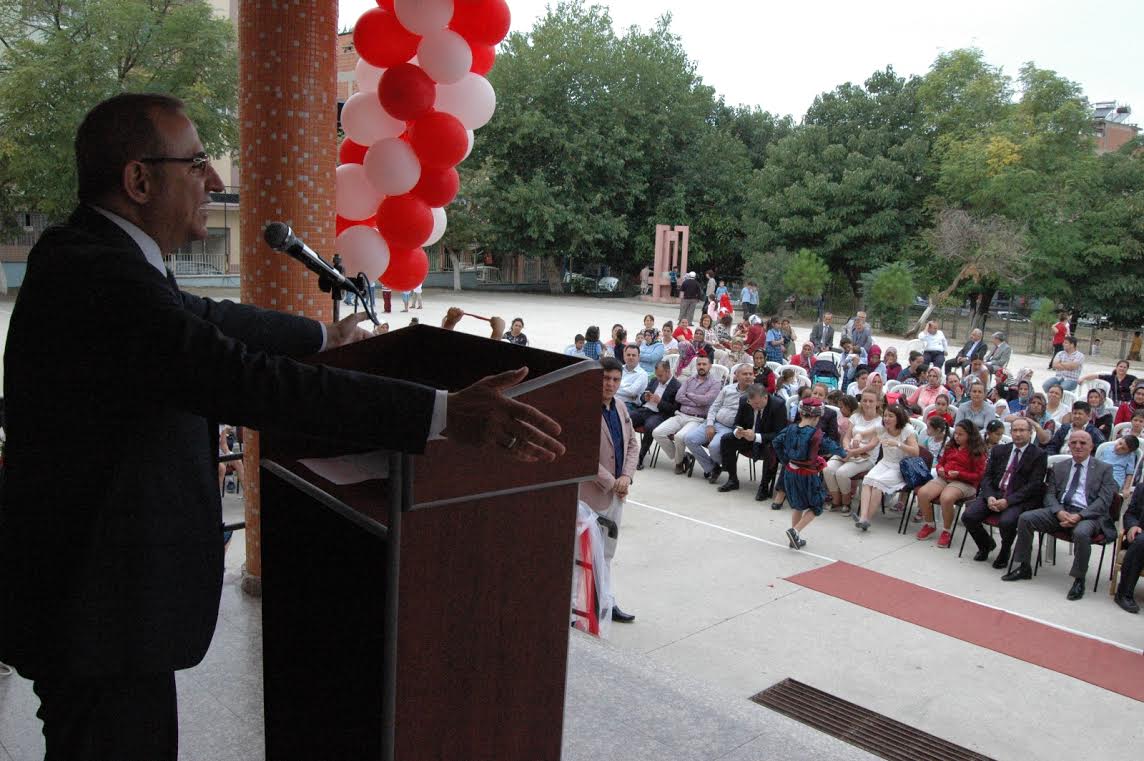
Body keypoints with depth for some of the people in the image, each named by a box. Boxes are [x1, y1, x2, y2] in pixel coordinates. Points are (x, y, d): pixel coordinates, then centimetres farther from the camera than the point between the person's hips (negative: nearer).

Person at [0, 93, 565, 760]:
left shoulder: (89, 255, 7)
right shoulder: (99, 274, -26)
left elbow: (206, 320, 19)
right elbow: (244, 378, -36)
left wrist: (323, 336, 32)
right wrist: (443, 413, -38)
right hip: (100, 604, -10)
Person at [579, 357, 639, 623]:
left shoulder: (620, 408, 7)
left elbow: (632, 444, 11)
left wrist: (626, 476, -4)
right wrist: (611, 483, -17)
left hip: (617, 492, 8)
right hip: (593, 493, -8)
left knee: (607, 552, 18)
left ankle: (607, 603, 30)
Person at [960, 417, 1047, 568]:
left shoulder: (1039, 455, 2)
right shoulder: (999, 450, 16)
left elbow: (1034, 485, -8)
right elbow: (987, 476, 10)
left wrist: (1008, 501, -18)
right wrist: (989, 497, -10)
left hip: (1019, 499, -4)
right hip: (994, 494, 4)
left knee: (1006, 521, -34)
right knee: (968, 516, -19)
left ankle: (1005, 552, 1)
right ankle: (986, 544, 14)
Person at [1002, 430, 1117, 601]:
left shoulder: (1104, 469, 7)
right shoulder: (1058, 468, 17)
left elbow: (1104, 500, -4)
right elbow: (1049, 494, 10)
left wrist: (1079, 516, -18)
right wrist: (1060, 512, -13)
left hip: (1088, 514, -4)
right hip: (1060, 511, 4)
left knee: (1081, 532, -38)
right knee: (1025, 518, -17)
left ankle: (1079, 579, -18)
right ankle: (1024, 568, -5)